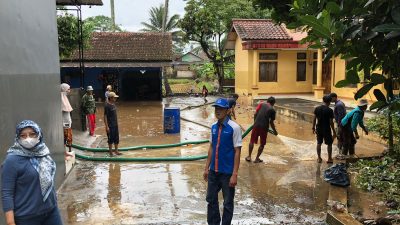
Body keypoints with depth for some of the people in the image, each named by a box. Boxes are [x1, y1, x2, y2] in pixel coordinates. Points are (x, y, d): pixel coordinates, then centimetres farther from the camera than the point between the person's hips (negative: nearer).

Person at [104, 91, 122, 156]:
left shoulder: (113, 104, 7)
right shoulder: (107, 106, -17)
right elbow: (105, 116, -17)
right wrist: (107, 126, -19)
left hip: (115, 125, 8)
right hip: (110, 126, -8)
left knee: (116, 139, 14)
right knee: (111, 139, 4)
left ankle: (116, 151, 27)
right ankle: (111, 152, 16)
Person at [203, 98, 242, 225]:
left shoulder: (234, 128, -15)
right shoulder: (214, 127, 3)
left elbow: (237, 152, -14)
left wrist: (234, 174, -16)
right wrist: (207, 168, 12)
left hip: (227, 172, -6)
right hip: (214, 171, 6)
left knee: (228, 202, 10)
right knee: (211, 199, 16)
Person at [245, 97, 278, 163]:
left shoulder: (261, 104, 8)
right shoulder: (272, 110, 3)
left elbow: (255, 114, 4)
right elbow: (271, 122, 4)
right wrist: (275, 131, 17)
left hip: (256, 125, 2)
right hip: (264, 127, -2)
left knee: (252, 141, 15)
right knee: (262, 144, 13)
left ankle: (249, 156, 17)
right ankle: (257, 158, 16)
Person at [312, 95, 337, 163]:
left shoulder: (317, 108, -3)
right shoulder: (330, 110, -14)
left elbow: (314, 119, 0)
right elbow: (331, 122, -13)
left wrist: (313, 128, 11)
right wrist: (334, 132, -4)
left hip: (319, 129, 4)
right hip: (326, 129, -4)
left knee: (319, 143, 15)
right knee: (329, 144, 12)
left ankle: (319, 158, 20)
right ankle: (329, 159, 18)